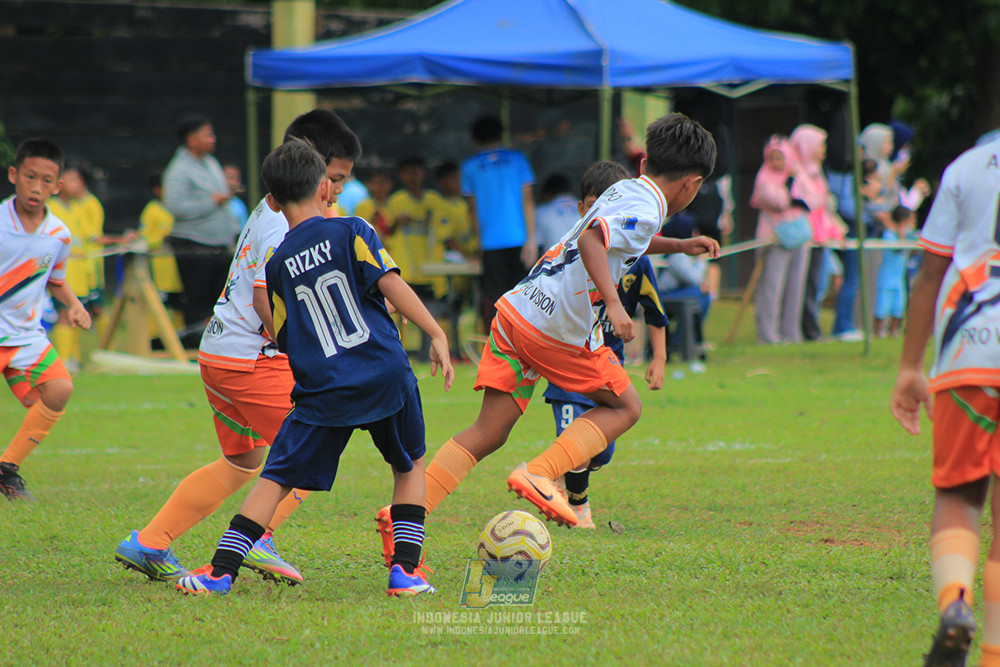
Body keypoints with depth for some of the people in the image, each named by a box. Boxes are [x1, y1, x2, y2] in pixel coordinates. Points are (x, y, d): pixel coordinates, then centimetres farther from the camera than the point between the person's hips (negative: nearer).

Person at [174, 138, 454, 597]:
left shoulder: (277, 264, 8)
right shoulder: (352, 232, 2)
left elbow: (284, 338, 12)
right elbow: (390, 284, -9)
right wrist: (436, 334, -9)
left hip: (323, 390, 1)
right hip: (386, 376, 0)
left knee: (274, 480, 5)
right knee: (410, 467, 21)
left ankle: (222, 571, -6)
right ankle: (406, 569, 11)